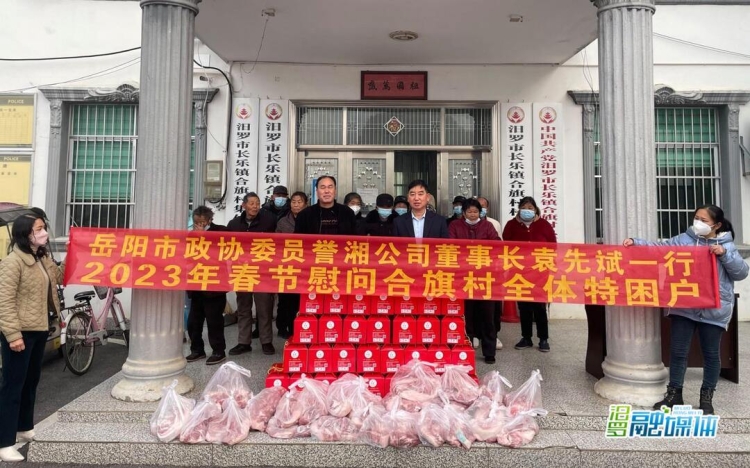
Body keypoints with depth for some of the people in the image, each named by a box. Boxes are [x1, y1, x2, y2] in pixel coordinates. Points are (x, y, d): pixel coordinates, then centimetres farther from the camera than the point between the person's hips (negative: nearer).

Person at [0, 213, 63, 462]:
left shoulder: (43, 258, 9)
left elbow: (59, 277, 23)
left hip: (40, 330, 9)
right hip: (21, 333, -8)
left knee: (31, 381, 20)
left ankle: (24, 428, 36)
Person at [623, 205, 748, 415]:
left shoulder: (726, 245, 3)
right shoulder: (683, 239, 5)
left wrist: (724, 254, -15)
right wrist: (636, 243, -15)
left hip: (713, 310, -1)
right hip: (683, 307, 1)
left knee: (711, 354, 10)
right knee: (678, 351, 6)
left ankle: (707, 397, 24)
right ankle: (674, 394, 19)